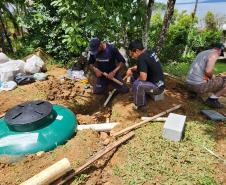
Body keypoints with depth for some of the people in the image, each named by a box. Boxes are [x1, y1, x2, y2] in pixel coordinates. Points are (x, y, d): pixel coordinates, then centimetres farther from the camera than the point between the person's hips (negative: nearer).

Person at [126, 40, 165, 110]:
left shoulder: (142, 58, -25)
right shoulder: (149, 52, 3)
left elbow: (143, 77, -32)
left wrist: (137, 79, -9)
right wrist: (131, 69, 1)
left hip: (157, 86, -10)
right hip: (157, 82, 10)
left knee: (137, 84, -32)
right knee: (134, 73, 12)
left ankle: (141, 105, -9)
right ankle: (137, 96, 20)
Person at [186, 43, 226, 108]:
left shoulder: (202, 53, 21)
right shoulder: (214, 54, -6)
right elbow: (208, 71, -23)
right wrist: (212, 76, -1)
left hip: (190, 84, 9)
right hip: (199, 85, -9)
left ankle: (193, 92, 19)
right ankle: (212, 99, 2)